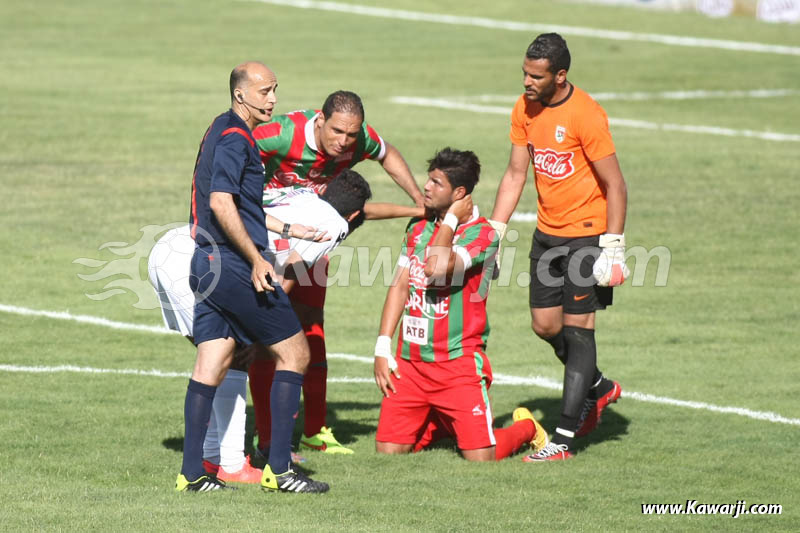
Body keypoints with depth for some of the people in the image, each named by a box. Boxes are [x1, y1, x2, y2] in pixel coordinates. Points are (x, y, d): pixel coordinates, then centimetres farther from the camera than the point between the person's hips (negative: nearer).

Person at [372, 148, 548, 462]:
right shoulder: (418, 228, 11)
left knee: (480, 457, -11)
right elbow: (399, 286, 11)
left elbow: (437, 268, -26)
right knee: (388, 451, -3)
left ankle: (526, 428, 21)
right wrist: (382, 348, 3)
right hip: (410, 362, 6)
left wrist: (451, 220, -13)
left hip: (459, 362, -6)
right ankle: (440, 425, 26)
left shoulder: (482, 234, -11)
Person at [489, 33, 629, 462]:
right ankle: (598, 388, 36)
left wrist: (613, 250, -19)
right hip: (547, 231, 7)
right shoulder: (525, 109, 1)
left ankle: (563, 439, -8)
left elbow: (615, 186, -16)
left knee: (576, 327, -7)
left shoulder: (585, 115, -20)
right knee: (545, 325, 10)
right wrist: (493, 233, 3)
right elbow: (516, 174, 8)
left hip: (587, 232, -7)